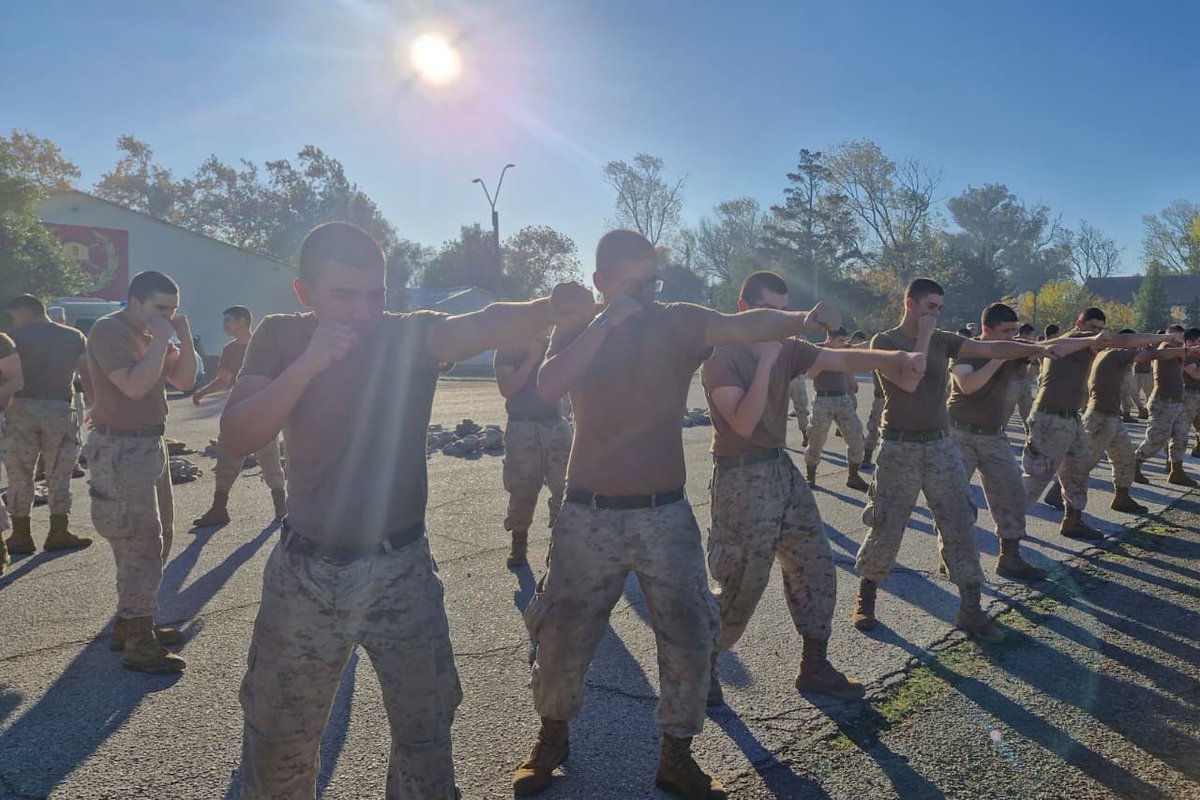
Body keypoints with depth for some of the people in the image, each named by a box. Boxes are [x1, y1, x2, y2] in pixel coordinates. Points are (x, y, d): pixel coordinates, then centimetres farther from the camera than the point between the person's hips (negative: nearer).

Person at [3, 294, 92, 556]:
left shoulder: (15, 337, 0)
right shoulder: (74, 337, 7)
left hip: (22, 409, -1)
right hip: (61, 410, 2)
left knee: (20, 476, 8)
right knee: (59, 476, 9)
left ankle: (21, 535, 12)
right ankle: (59, 533, 11)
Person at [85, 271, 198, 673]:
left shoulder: (152, 334, 13)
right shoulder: (109, 330, -14)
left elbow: (184, 381, 11)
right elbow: (134, 385, -26)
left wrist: (184, 339, -1)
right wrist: (161, 340, -20)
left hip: (150, 445, 10)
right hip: (120, 450, -9)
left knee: (157, 539, 15)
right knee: (142, 545, -8)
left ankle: (130, 624, 28)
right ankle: (138, 645, 0)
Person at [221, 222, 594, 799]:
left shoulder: (412, 335, -9)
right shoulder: (280, 338, -4)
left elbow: (486, 327, -29)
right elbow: (235, 439, -14)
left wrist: (550, 309, -50)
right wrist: (308, 363, -26)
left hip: (401, 568, -1)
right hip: (304, 571, 1)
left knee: (426, 733, 11)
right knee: (277, 737, 17)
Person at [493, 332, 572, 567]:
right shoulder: (508, 348, 4)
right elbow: (507, 389, -9)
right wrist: (532, 358, -14)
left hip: (556, 424, 2)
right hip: (522, 427, -2)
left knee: (565, 485, -6)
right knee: (522, 489, 0)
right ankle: (518, 544, 13)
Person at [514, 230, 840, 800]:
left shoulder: (678, 323, -4)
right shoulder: (576, 330, 1)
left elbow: (742, 326, -22)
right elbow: (546, 387, -18)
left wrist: (801, 320, -41)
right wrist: (605, 324, -23)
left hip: (664, 515, 0)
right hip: (589, 515, 1)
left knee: (689, 641, 3)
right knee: (561, 639, 10)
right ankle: (551, 740, 37)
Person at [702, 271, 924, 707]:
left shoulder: (787, 350, 6)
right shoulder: (720, 357, -13)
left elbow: (842, 358, -6)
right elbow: (743, 423, -22)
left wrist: (896, 358, -21)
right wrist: (765, 362, -24)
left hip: (782, 469, 7)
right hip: (742, 478, -7)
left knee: (817, 569, 9)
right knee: (742, 588, 0)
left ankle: (814, 667, 24)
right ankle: (702, 666, 22)